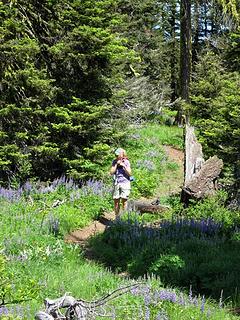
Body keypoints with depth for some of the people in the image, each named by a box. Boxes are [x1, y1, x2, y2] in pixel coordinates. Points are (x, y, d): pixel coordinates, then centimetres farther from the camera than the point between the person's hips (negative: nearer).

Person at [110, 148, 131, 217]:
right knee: (116, 201, 3)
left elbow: (129, 173, -3)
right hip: (116, 183, 2)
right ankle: (117, 217, 13)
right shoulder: (114, 162, 6)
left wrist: (124, 166, -13)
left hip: (125, 183, -2)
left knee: (124, 201, -6)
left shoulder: (126, 162, 0)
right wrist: (116, 164, -8)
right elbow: (111, 172, -1)